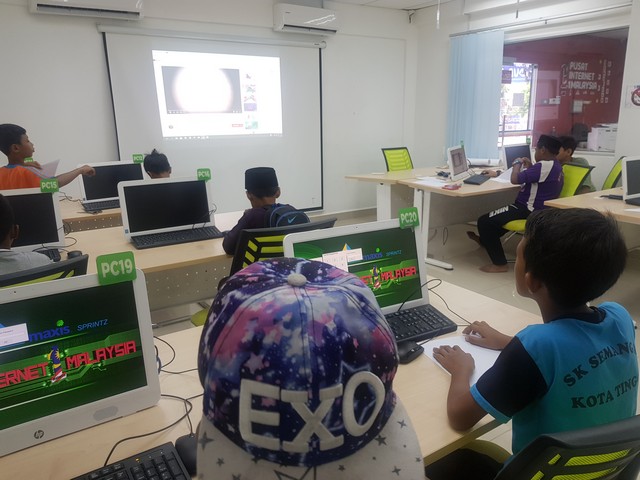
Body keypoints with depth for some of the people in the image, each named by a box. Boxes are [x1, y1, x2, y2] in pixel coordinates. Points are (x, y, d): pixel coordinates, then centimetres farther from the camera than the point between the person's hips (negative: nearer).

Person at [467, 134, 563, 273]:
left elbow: (515, 179, -25)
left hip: (529, 211, -11)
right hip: (538, 210, 11)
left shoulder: (544, 166, -22)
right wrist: (530, 167, 14)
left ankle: (500, 264, -7)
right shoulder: (555, 166, 11)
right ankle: (486, 240, 51)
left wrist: (517, 164, -7)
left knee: (485, 221, -13)